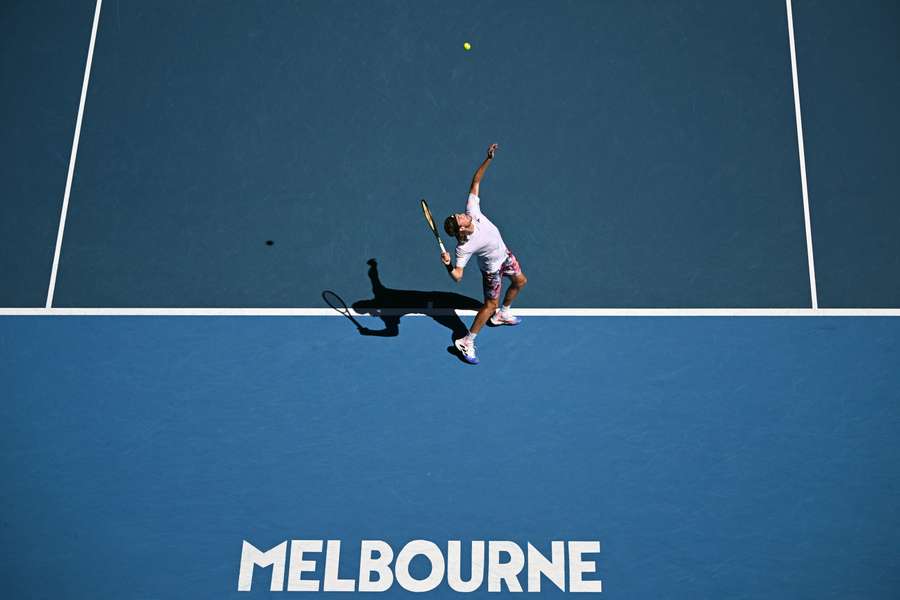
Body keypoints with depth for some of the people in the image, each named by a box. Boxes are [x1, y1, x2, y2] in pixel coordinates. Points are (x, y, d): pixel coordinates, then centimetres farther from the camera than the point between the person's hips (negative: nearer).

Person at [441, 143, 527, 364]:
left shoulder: (472, 211, -29)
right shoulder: (464, 248, -41)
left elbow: (475, 182, -21)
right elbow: (457, 275, -41)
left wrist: (488, 159, -29)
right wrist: (448, 265, -62)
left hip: (504, 254, 7)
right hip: (492, 269, -7)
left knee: (520, 282, 27)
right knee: (490, 305, 3)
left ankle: (502, 314, 53)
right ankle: (466, 342, 18)